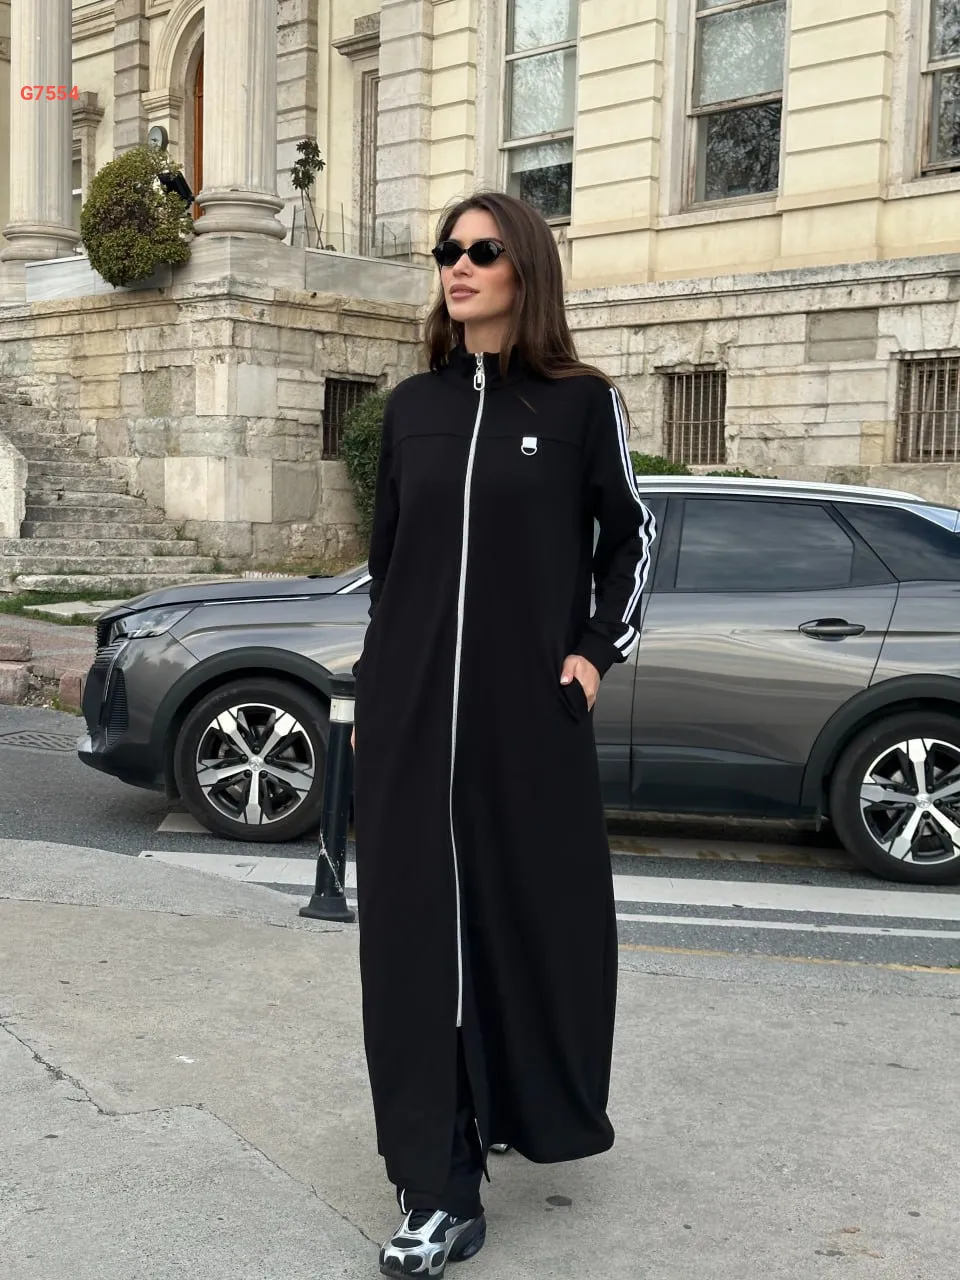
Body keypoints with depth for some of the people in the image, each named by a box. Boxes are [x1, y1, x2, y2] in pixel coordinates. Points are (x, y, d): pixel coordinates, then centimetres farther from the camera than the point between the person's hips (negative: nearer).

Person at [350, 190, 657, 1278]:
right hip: (410, 709, 3)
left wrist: (599, 652, -1)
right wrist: (372, 689, 11)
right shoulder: (410, 407, 10)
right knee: (418, 930, 0)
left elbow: (629, 535, 9)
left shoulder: (580, 401, 1)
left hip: (528, 707, -2)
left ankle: (540, 1111, 34)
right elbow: (385, 556, 13)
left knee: (536, 912, 8)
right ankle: (440, 1190, 6)